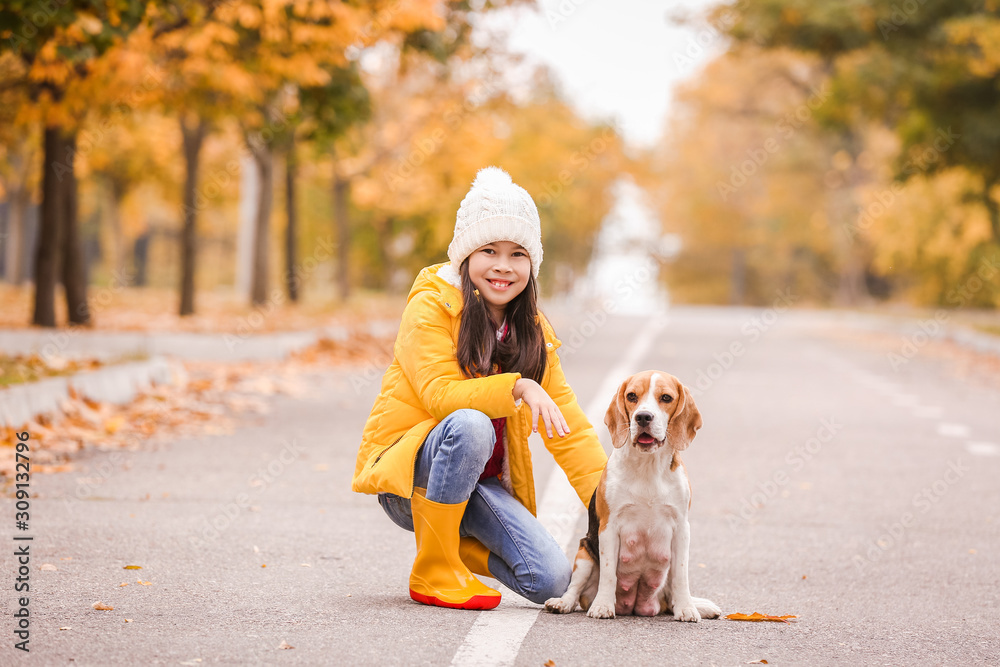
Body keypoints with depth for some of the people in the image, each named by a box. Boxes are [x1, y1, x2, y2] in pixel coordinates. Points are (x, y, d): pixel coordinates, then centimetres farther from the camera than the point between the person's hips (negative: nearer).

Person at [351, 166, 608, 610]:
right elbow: (440, 394, -22)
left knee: (551, 579, -16)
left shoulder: (532, 331, 6)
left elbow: (567, 425, 2)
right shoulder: (431, 307, -11)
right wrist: (518, 387, -33)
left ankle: (456, 544, 14)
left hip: (479, 481, 5)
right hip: (406, 469, -5)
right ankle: (433, 571, -20)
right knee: (470, 424, -37)